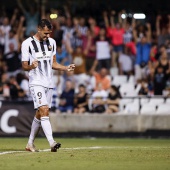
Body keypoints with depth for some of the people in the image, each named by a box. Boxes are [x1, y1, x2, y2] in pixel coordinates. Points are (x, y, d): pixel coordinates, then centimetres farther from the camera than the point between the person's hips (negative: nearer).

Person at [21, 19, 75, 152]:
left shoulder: (52, 42, 11)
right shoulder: (27, 44, -7)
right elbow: (24, 66, -4)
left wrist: (66, 68, 3)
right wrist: (31, 66, -26)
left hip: (49, 83, 6)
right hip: (36, 83, -6)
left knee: (40, 115, 10)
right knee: (44, 110, -20)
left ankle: (30, 143, 22)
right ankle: (52, 143, -29)